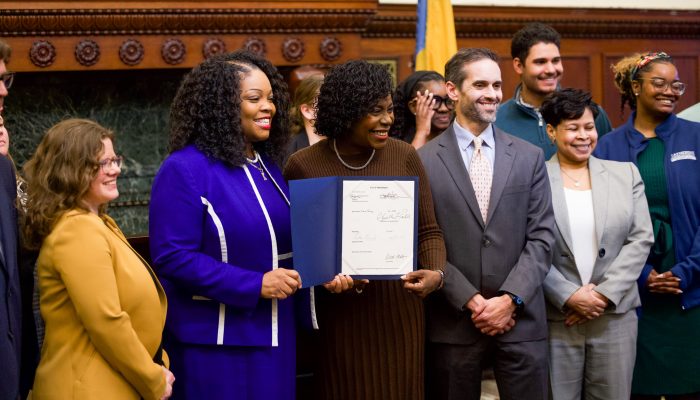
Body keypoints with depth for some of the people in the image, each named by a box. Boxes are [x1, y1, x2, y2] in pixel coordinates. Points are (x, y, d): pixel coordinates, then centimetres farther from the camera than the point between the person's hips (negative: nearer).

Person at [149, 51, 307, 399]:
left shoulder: (267, 167, 12)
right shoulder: (185, 169, -13)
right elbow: (172, 257, -20)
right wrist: (255, 285, -22)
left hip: (273, 335, 7)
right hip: (215, 343, -7)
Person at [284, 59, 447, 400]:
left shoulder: (405, 157, 0)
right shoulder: (303, 166, -5)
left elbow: (428, 231, 4)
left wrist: (436, 273, -15)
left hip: (399, 308, 2)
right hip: (339, 314, -2)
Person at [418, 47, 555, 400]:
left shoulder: (529, 157, 8)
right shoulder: (424, 160, 0)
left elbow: (541, 237, 2)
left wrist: (510, 299, -9)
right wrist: (472, 302, -11)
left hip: (521, 320, 2)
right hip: (452, 323, -2)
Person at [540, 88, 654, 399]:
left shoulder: (626, 174, 9)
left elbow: (641, 239, 3)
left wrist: (605, 293, -8)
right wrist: (568, 296, -12)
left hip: (615, 314, 2)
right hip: (555, 317, -2)